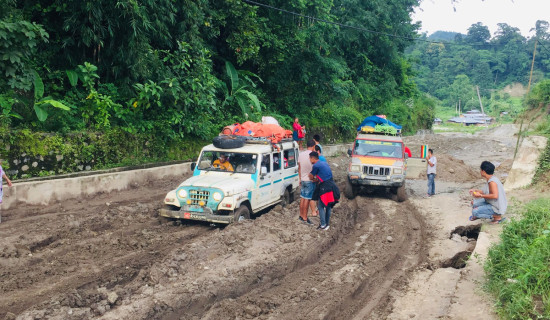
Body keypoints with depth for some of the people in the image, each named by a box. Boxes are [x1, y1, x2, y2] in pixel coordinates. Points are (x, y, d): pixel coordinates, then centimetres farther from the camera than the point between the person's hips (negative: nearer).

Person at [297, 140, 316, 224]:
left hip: (303, 179, 6)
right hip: (310, 180, -6)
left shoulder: (301, 154, 5)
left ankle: (301, 215, 24)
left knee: (302, 198, 15)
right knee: (307, 199, -2)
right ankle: (305, 218, 2)